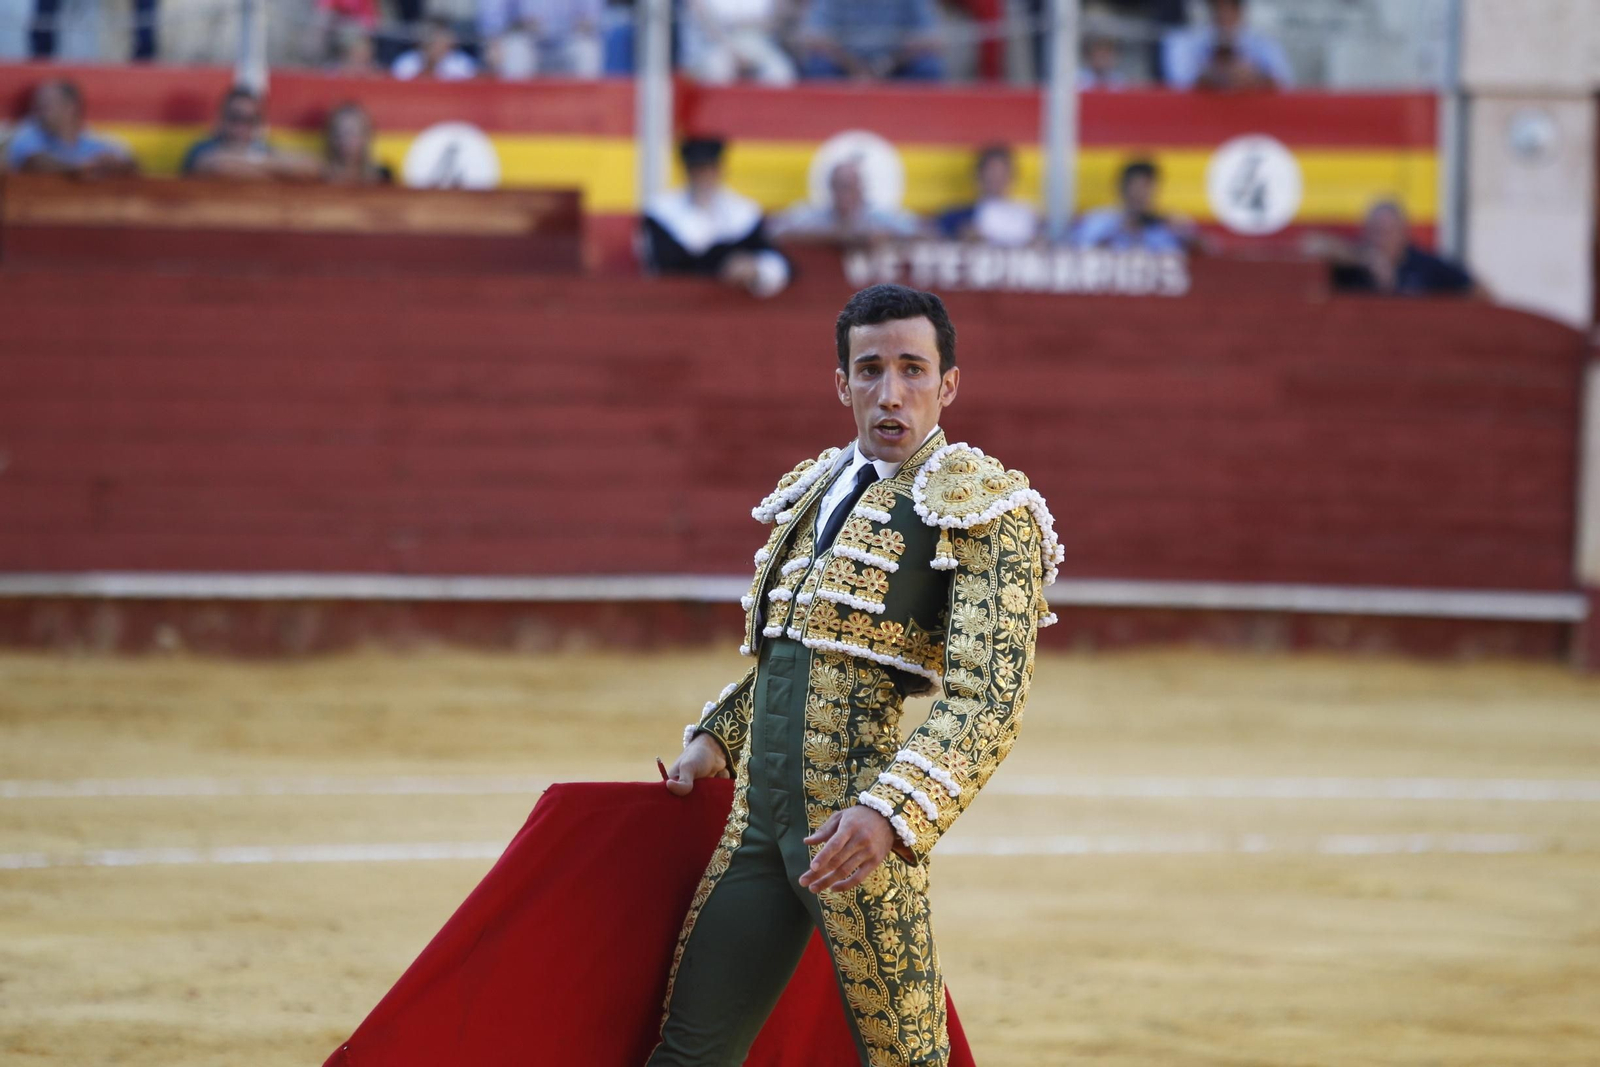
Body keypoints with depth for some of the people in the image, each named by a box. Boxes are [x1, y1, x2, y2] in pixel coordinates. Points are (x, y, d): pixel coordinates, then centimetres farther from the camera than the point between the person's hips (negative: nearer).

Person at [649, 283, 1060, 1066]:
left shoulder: (984, 508, -5)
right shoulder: (812, 493, 18)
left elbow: (988, 702, -15)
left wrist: (889, 814, -26)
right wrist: (714, 741, 18)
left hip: (855, 832, -7)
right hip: (757, 818, 7)